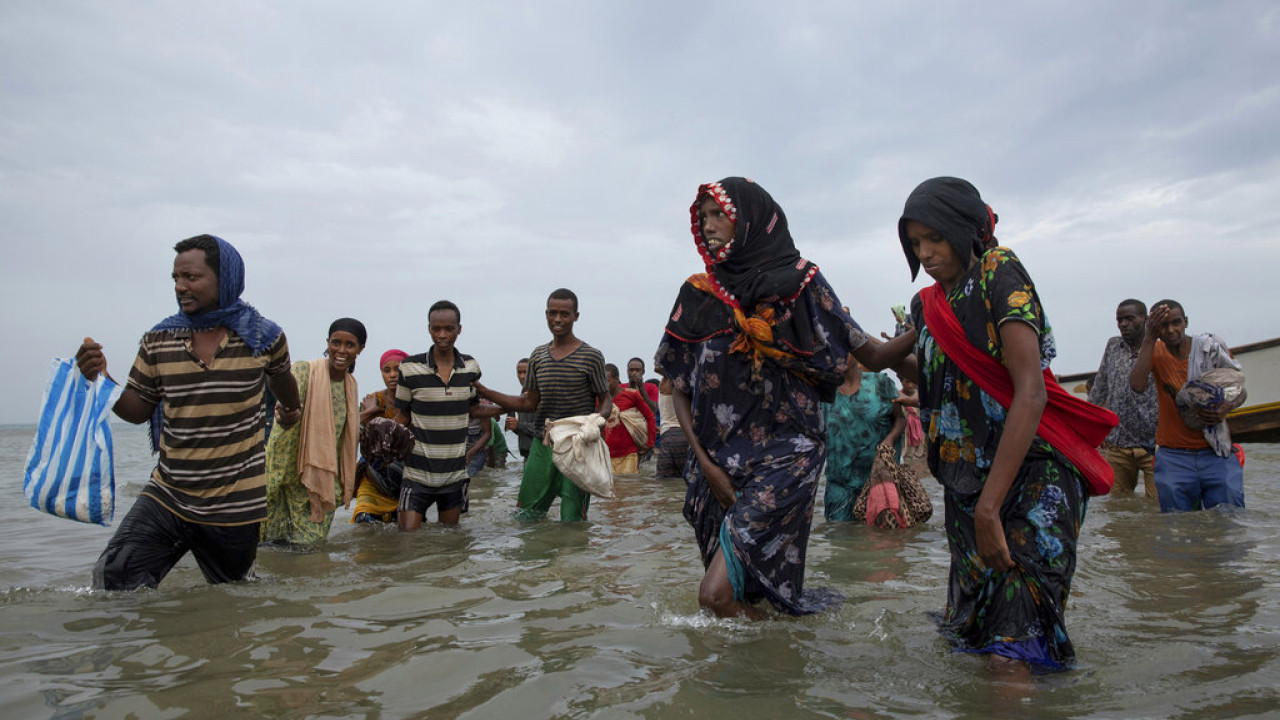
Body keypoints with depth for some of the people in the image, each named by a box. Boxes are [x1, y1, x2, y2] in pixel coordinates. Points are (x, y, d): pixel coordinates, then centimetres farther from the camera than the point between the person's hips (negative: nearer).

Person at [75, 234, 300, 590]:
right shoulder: (158, 341, -1)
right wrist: (102, 378, -11)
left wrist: (291, 411, 35)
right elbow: (137, 410, 7)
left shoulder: (263, 337, -6)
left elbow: (280, 378, 16)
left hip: (234, 503, -1)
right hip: (166, 494, 2)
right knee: (113, 579, -12)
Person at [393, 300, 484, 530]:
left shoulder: (471, 367, 1)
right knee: (408, 534, -5)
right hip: (418, 471, -3)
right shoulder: (410, 368, -7)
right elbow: (403, 416, 1)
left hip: (455, 473, 3)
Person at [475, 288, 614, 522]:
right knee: (526, 515, 9)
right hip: (542, 445, 5)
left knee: (572, 521, -3)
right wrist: (484, 392, 9)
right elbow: (530, 403, 14)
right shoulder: (538, 356, 11)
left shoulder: (591, 357, -4)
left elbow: (606, 401, 2)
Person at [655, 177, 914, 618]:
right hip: (718, 461, 4)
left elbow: (872, 356, 1)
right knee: (742, 594, 5)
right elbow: (679, 389, 9)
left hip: (785, 453, -4)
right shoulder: (698, 296, 9)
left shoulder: (799, 282, 1)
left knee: (717, 594, -15)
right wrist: (704, 463, -1)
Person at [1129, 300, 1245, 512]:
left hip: (1215, 454, 0)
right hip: (1173, 456, 0)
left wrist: (1224, 411, -12)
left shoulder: (1212, 347, -1)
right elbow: (1136, 385, -20)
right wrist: (1149, 339, -20)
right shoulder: (1154, 352, 1)